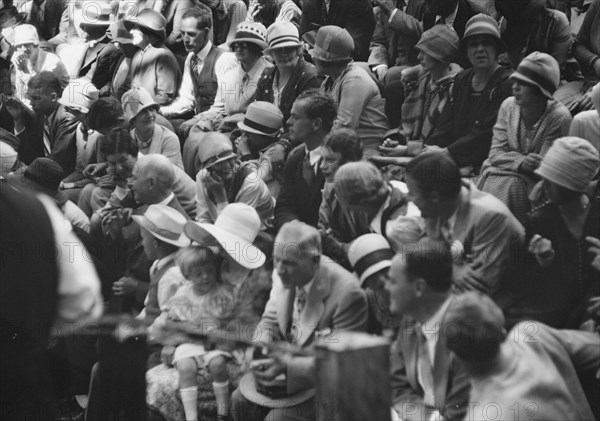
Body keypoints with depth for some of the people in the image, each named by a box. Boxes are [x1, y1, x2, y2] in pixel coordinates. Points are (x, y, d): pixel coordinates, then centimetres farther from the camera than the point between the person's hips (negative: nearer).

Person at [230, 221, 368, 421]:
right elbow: (270, 321, 7)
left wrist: (286, 366, -35)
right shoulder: (283, 276, -9)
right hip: (284, 362, 7)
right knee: (241, 401, -7)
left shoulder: (346, 294, -30)